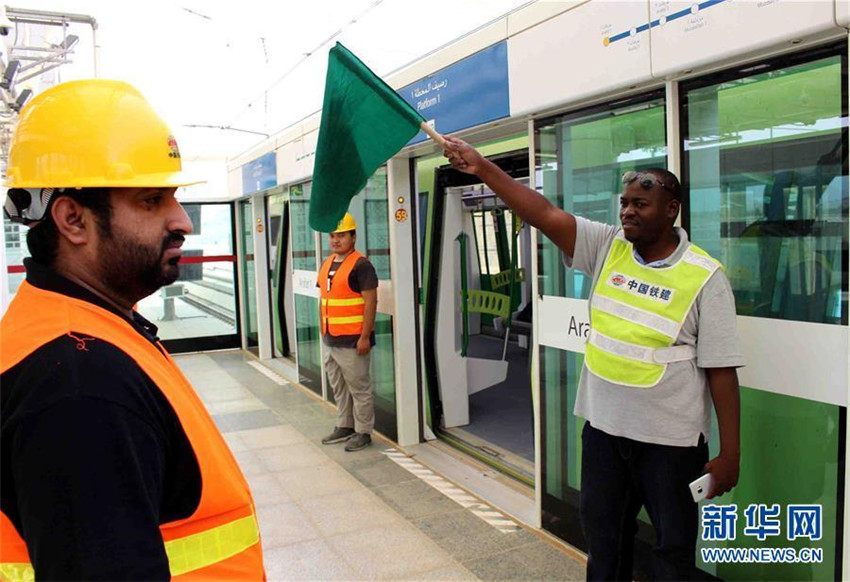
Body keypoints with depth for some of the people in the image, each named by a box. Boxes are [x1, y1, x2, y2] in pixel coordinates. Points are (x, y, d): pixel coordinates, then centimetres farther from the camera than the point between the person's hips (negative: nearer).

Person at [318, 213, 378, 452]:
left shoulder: (360, 265, -12)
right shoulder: (327, 264, 13)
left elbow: (371, 301, -16)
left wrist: (365, 337, -19)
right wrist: (323, 330, 17)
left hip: (352, 340, -8)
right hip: (331, 340, 9)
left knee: (359, 388, 1)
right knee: (338, 387, 18)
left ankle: (363, 432, 12)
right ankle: (344, 426, 32)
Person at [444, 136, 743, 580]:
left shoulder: (704, 276, -11)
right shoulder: (608, 248, -1)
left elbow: (721, 370, -11)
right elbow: (545, 215, -9)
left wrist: (729, 454, -11)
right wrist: (482, 168, -17)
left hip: (670, 440, -4)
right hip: (603, 427, 4)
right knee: (602, 536, 20)